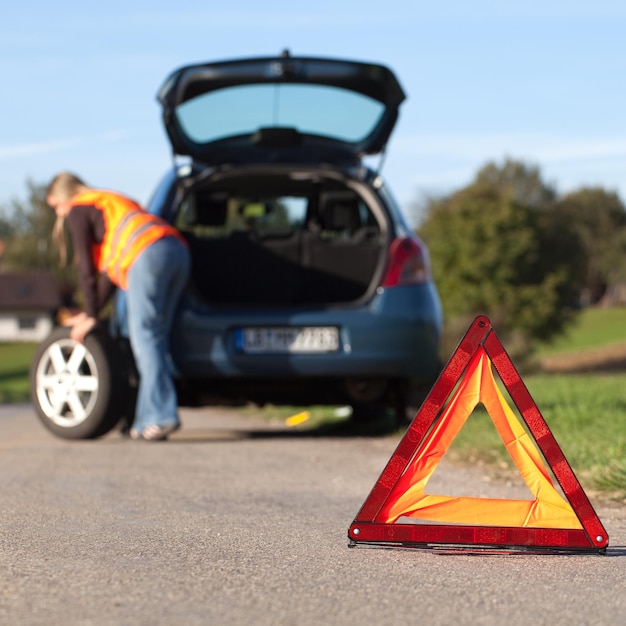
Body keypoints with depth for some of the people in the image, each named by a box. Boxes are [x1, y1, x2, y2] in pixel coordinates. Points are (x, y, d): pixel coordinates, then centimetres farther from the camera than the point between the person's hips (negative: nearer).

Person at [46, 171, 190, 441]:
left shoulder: (78, 210, 12)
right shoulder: (112, 201, 37)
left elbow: (87, 269, 6)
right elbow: (112, 267, 35)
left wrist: (91, 316, 13)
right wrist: (91, 312, 34)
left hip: (148, 255, -8)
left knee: (144, 336, -9)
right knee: (155, 338, 7)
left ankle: (162, 415, -19)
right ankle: (147, 420, 3)